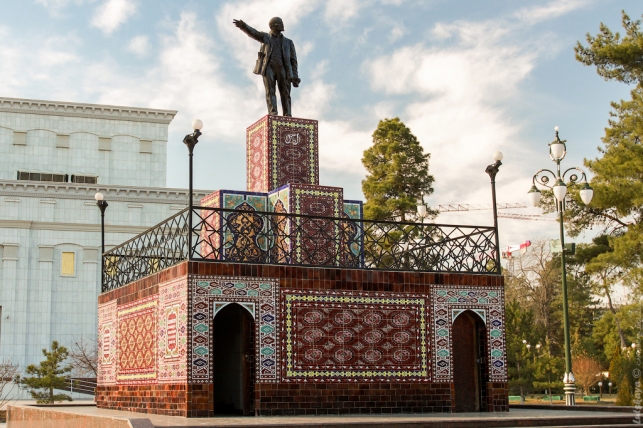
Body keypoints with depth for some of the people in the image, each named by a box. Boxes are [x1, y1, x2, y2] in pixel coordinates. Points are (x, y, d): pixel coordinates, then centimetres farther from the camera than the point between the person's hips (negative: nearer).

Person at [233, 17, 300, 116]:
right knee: (270, 91, -16)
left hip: (282, 69, 2)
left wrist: (295, 77, 1)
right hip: (269, 68, -2)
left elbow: (293, 60, 15)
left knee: (285, 93, -8)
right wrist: (242, 25, -24)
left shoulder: (288, 42, 22)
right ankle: (273, 114, -26)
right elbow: (252, 32, -2)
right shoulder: (265, 37, 18)